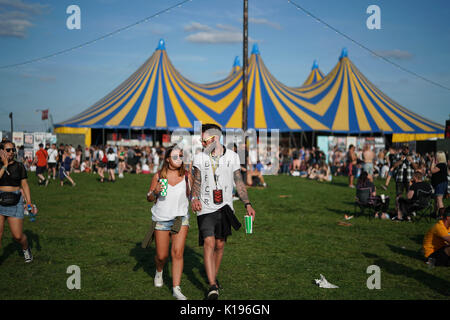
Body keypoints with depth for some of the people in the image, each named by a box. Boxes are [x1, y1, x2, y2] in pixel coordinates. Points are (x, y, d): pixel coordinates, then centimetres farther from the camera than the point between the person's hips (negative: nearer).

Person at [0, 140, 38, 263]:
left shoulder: (19, 166, 4)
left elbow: (24, 185, 7)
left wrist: (29, 203, 1)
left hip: (15, 203, 0)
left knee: (18, 236, 1)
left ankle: (26, 248, 33)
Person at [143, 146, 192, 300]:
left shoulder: (187, 176, 1)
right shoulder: (158, 176, -1)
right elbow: (149, 198, 6)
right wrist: (155, 191, -15)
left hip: (181, 218, 0)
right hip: (161, 219, 0)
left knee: (177, 253, -12)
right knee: (161, 255, 5)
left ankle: (176, 289, -7)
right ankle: (159, 272, 41)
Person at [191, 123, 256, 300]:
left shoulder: (232, 157, 3)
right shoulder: (200, 158, 1)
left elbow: (239, 183, 8)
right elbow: (197, 182, 2)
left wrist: (247, 204, 1)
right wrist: (194, 198, -18)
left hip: (225, 208, 2)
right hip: (206, 208, -1)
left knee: (219, 245, 8)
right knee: (209, 243, -15)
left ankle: (214, 277, 30)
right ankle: (213, 287, -18)